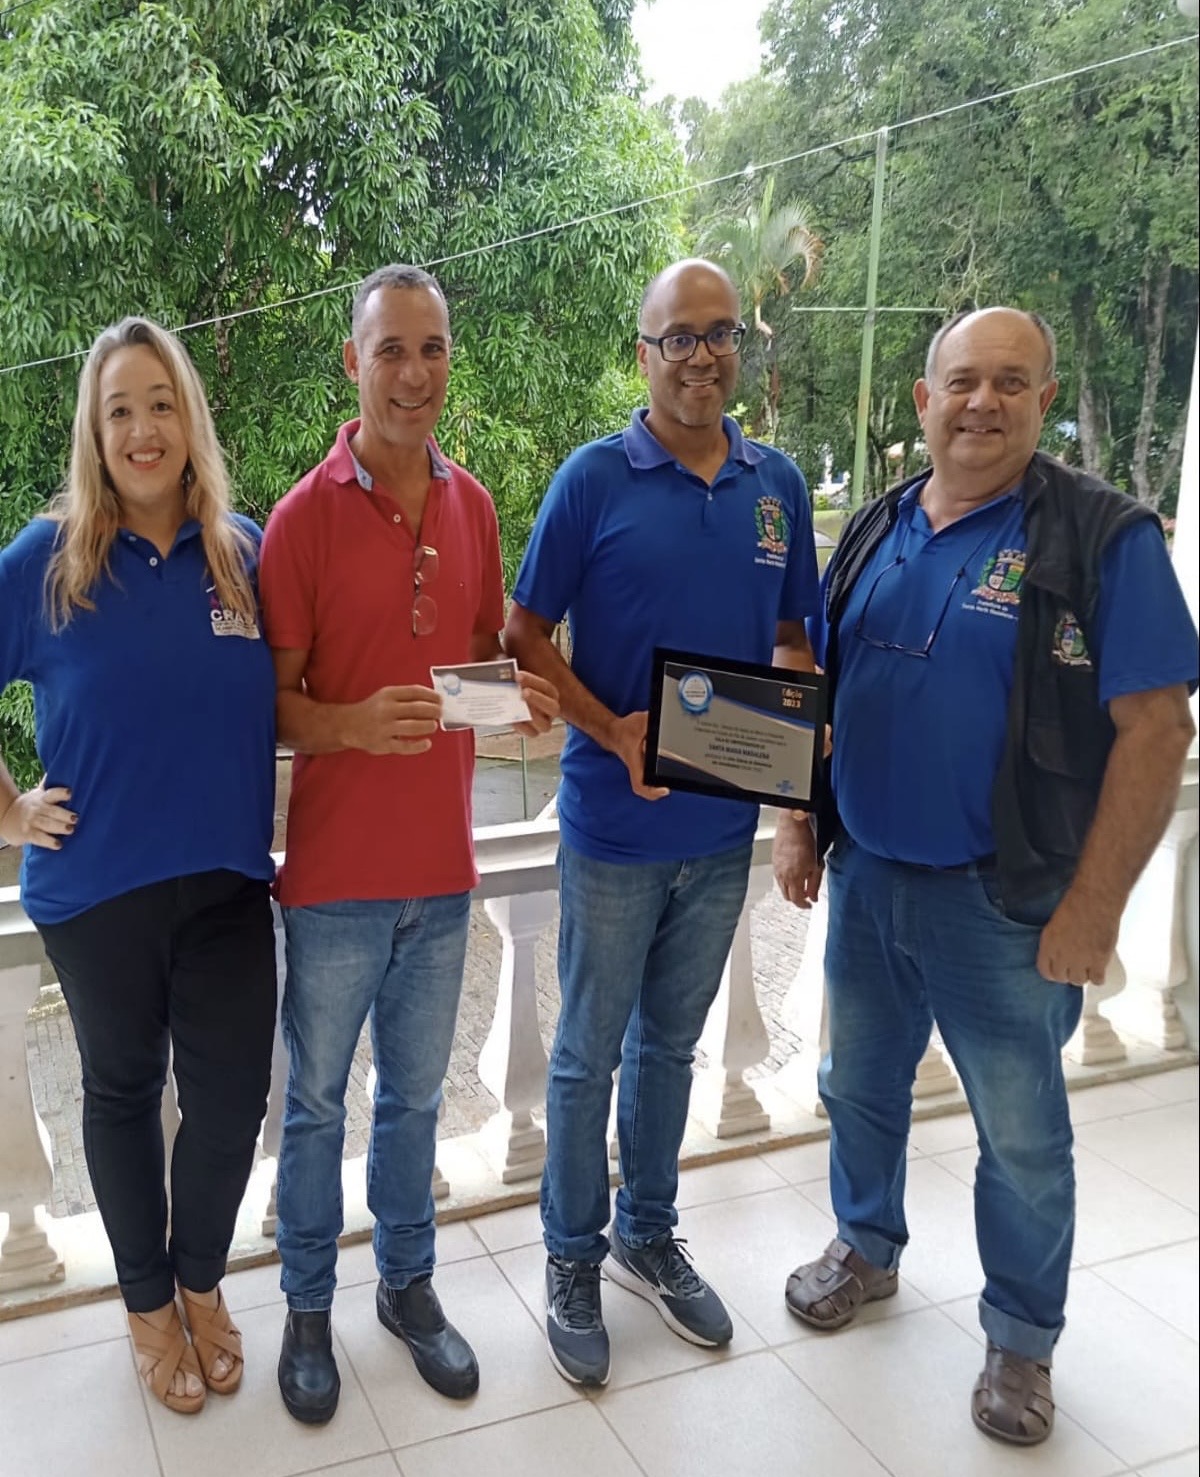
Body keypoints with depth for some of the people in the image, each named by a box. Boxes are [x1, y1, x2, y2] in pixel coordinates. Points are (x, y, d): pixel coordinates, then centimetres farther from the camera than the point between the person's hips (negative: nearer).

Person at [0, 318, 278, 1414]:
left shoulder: (246, 550, -1)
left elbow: (281, 698, 11)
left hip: (228, 881, 2)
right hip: (97, 888, -2)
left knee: (232, 1093, 9)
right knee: (124, 1091, 16)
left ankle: (202, 1279, 38)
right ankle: (147, 1300, 39)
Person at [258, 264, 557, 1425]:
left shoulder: (471, 506, 4)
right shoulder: (303, 516, -10)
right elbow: (275, 702, -8)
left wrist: (520, 696, -8)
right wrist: (355, 723, -27)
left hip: (441, 865, 4)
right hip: (335, 873, -4)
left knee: (415, 1096, 18)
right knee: (317, 1102, 13)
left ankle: (408, 1284, 38)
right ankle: (308, 1306, 33)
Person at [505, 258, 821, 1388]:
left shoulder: (777, 485, 4)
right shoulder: (596, 478, -9)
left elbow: (790, 637, 11)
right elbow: (526, 636, -7)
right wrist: (613, 733, -20)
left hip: (723, 824, 4)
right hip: (615, 825, -4)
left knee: (671, 1041, 19)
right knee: (590, 1051, 10)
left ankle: (648, 1237, 39)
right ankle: (573, 1261, 29)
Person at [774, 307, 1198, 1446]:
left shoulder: (1104, 537, -12)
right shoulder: (875, 532, 5)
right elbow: (814, 693, 13)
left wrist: (1090, 914, -18)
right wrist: (799, 825, 6)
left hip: (1003, 902, -5)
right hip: (864, 877, 5)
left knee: (1023, 1138, 11)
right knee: (859, 1088, 21)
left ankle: (1022, 1338, 34)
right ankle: (866, 1248, 47)